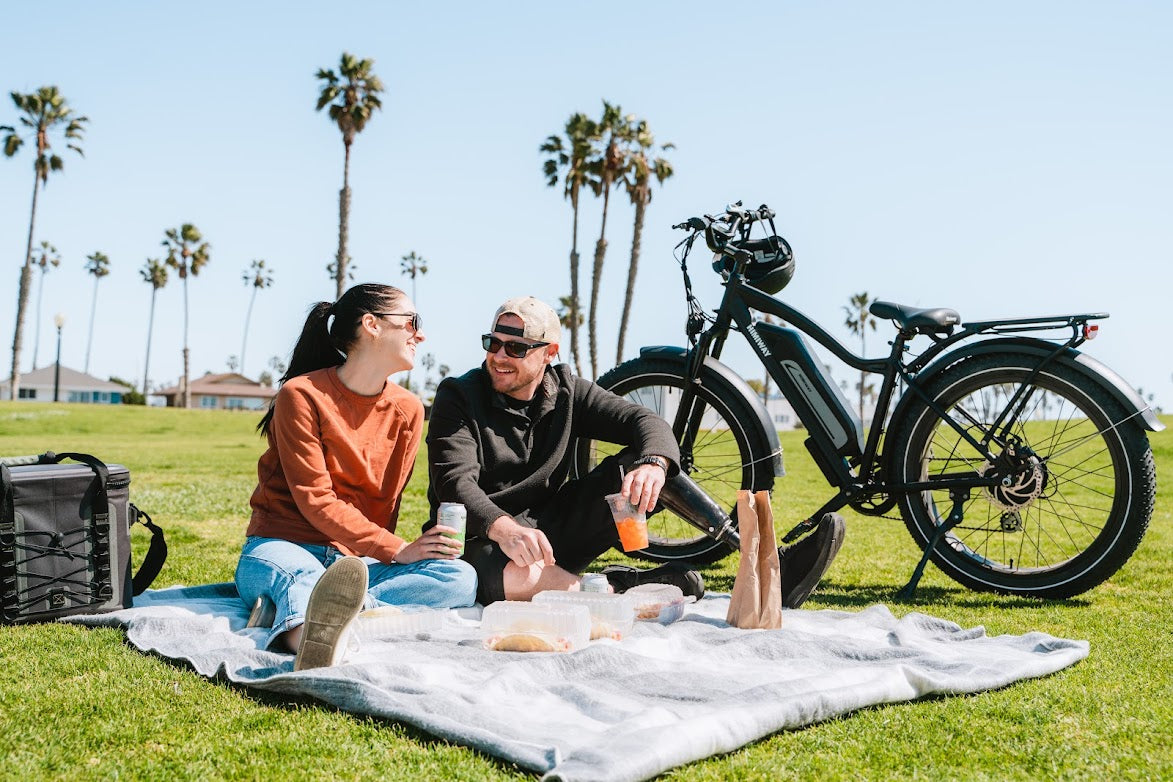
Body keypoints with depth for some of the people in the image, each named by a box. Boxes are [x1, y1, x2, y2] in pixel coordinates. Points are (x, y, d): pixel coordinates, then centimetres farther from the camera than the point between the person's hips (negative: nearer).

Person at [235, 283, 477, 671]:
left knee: (460, 577, -22)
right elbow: (315, 500, -13)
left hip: (356, 560, 5)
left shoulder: (407, 409, 10)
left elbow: (386, 503, 10)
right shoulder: (302, 395, -7)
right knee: (304, 575, -40)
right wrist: (396, 551, -19)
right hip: (282, 547, -5)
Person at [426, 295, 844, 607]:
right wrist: (503, 528, -42)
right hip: (483, 542, -4)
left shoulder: (565, 391, 4)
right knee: (522, 577, -42)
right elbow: (455, 482, -22)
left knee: (636, 465, -13)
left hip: (552, 529, 5)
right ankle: (622, 587, -18)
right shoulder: (459, 395, -8)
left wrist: (654, 463, -32)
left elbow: (645, 421, -7)